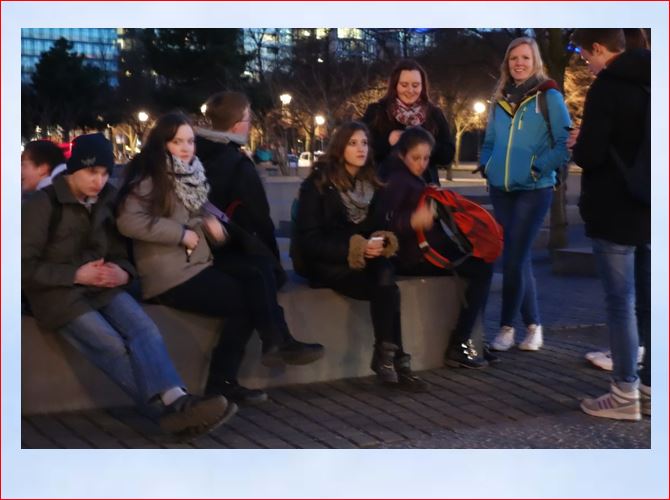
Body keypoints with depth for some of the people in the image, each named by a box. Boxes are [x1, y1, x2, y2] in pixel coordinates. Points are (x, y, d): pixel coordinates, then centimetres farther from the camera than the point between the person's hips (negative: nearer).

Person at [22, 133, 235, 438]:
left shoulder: (106, 201, 10)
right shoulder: (43, 204, -6)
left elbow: (118, 252, 18)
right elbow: (25, 266, -9)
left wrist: (123, 272, -7)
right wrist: (76, 274, -18)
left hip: (102, 287, 4)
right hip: (59, 293, -4)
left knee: (143, 329, -27)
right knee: (112, 346, -28)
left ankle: (177, 401, -45)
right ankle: (173, 404, -28)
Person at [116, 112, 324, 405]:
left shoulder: (190, 175, 18)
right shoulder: (149, 178, -9)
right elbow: (129, 222, -23)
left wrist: (208, 222, 2)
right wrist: (182, 234, -17)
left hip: (196, 266, 8)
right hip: (170, 277, -8)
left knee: (254, 286, -13)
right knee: (249, 299, -14)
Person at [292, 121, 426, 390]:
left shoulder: (371, 183, 10)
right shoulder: (318, 183, -6)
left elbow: (375, 226, 14)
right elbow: (308, 240, -11)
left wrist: (381, 241, -12)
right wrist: (355, 248, -22)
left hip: (364, 261, 4)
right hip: (325, 262, -4)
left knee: (385, 275, -31)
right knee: (385, 281, -30)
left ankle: (386, 355, -29)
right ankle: (395, 358, -26)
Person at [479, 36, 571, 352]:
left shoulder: (548, 96, -4)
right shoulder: (500, 98, 12)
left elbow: (566, 142, -8)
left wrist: (539, 167, -15)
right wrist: (486, 165, 5)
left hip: (534, 191, -5)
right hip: (500, 190, 6)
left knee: (513, 259, -8)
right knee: (518, 258, 9)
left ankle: (507, 326, 3)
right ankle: (533, 326, 19)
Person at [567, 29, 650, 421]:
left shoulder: (607, 87, -14)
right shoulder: (648, 84, 10)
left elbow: (591, 156, -20)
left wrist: (579, 146, 2)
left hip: (615, 213, -7)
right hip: (648, 212, 8)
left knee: (621, 302, -2)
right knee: (648, 302, 10)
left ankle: (626, 394, 3)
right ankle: (651, 390, 16)